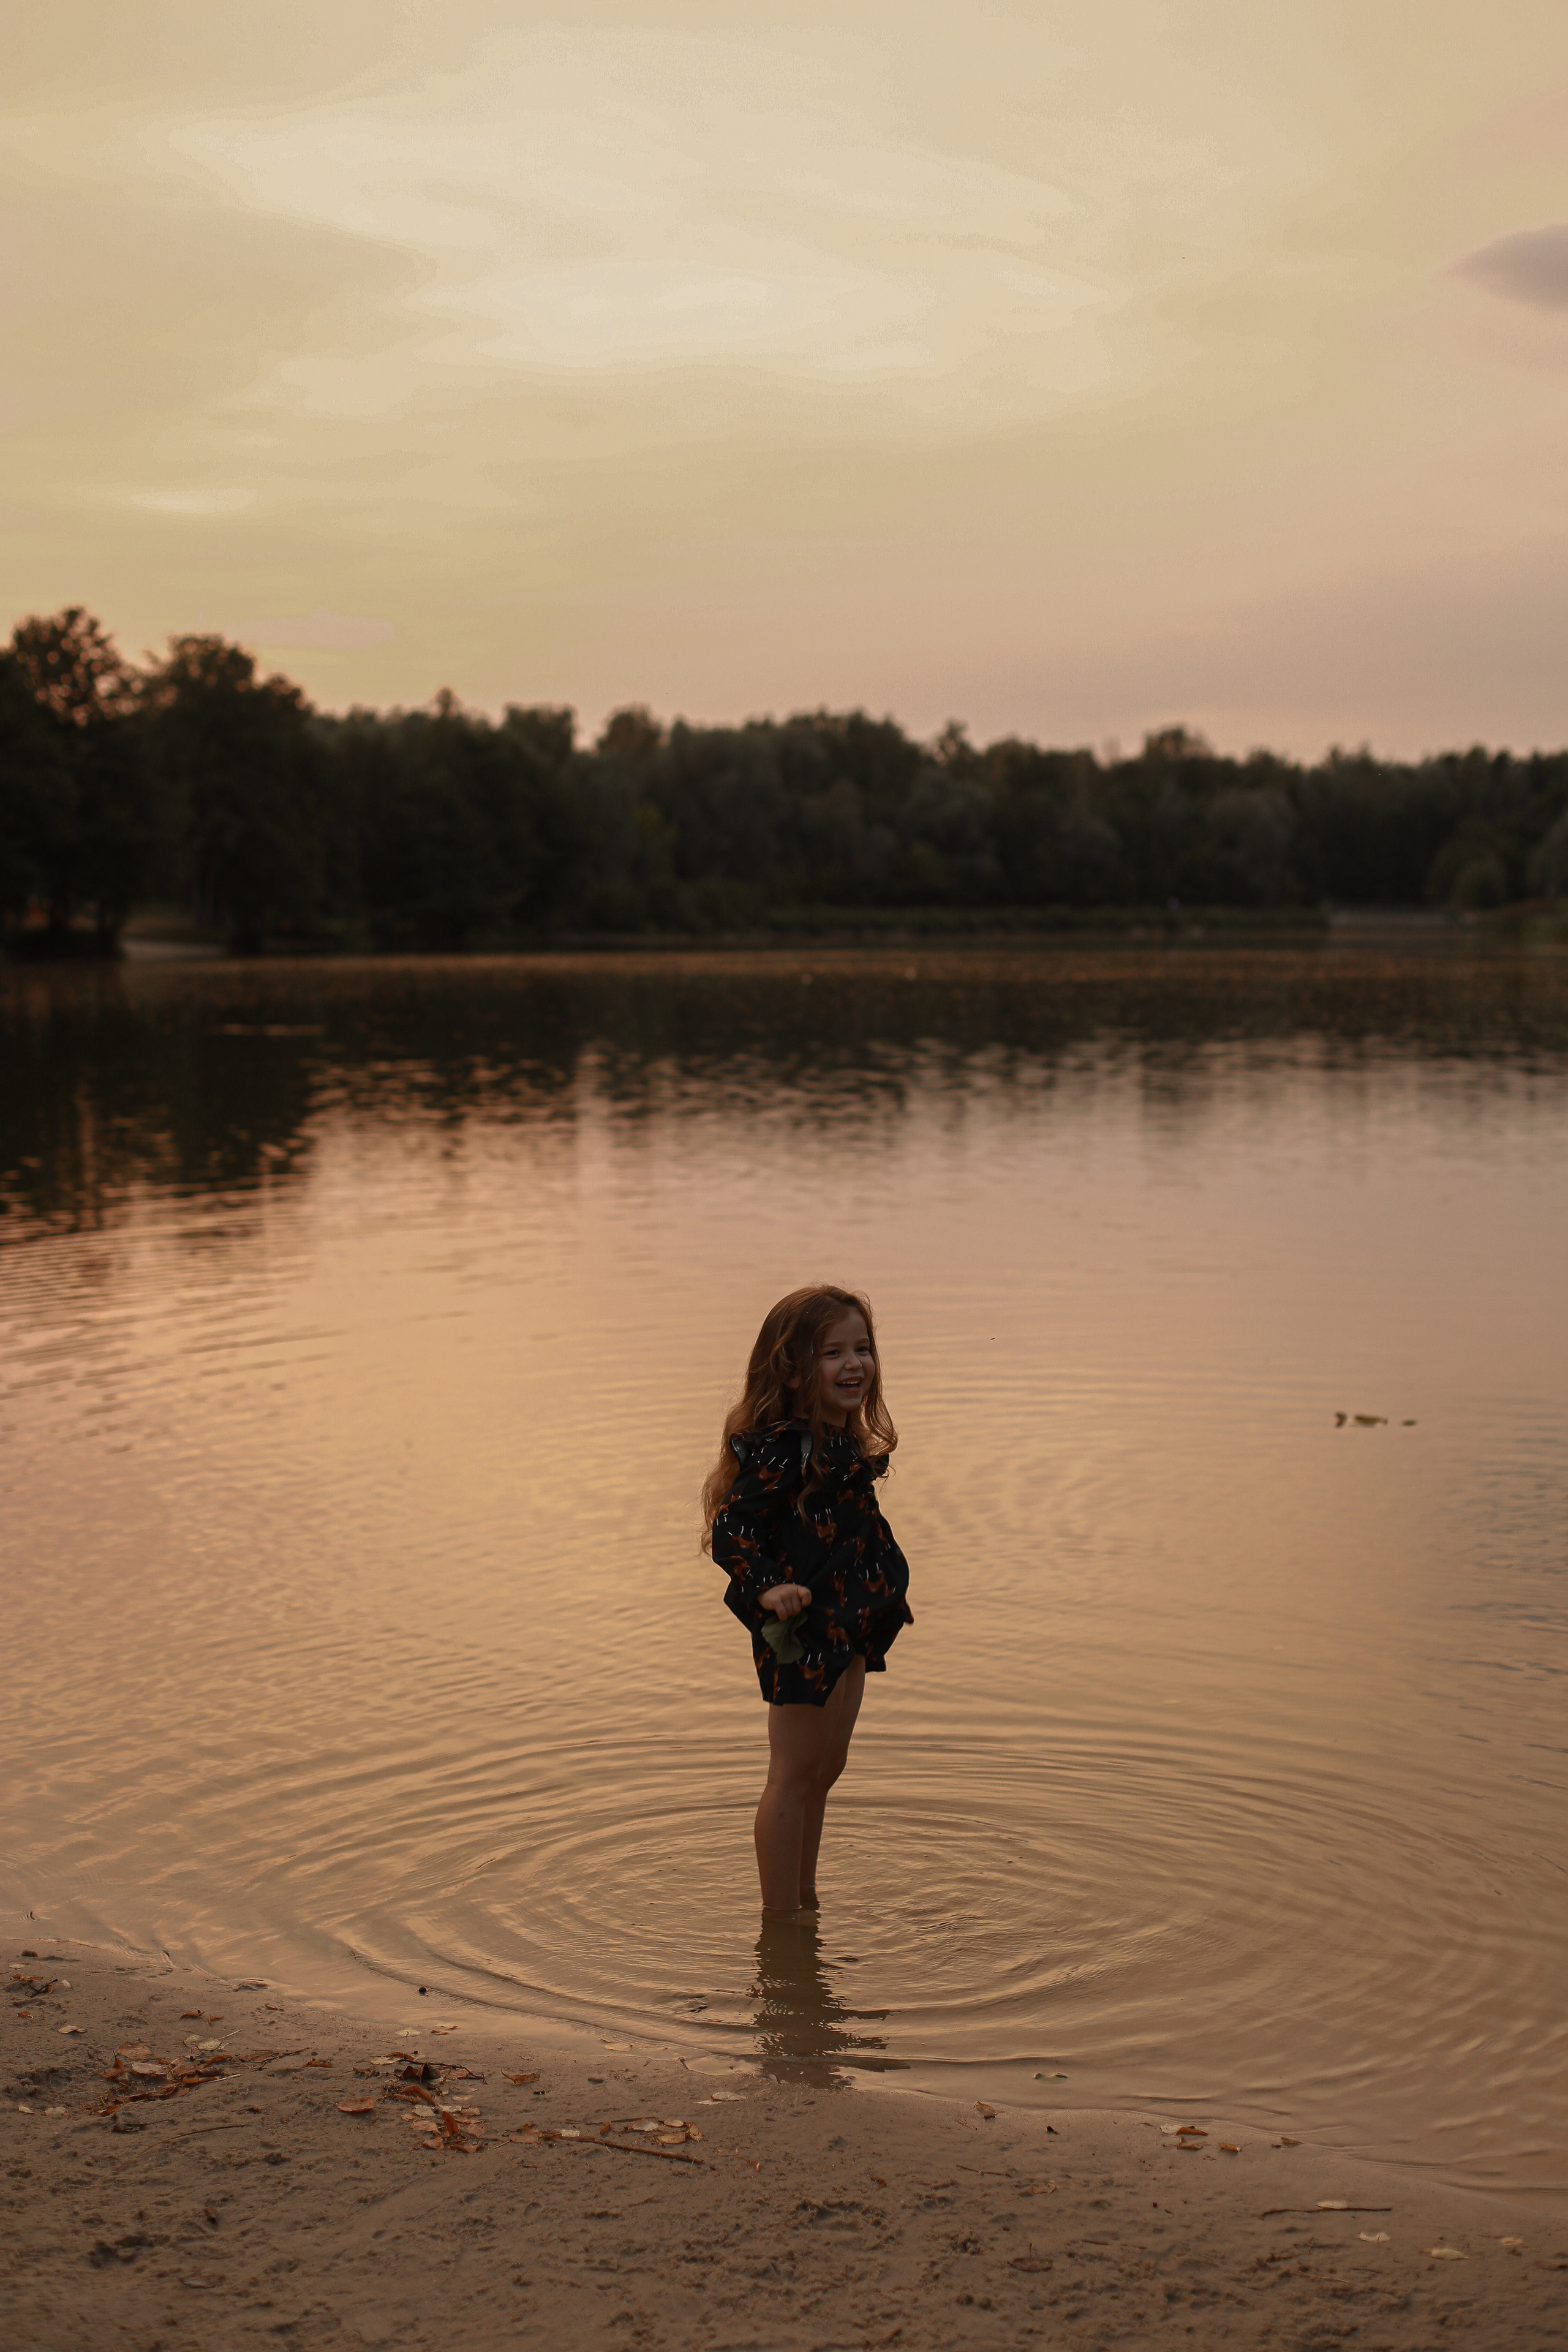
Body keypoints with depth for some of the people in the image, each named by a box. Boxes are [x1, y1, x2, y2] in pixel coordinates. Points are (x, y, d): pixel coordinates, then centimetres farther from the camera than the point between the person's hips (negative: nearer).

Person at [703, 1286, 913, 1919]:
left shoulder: (847, 1444, 9)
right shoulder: (779, 1449, -20)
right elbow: (731, 1529, -22)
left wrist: (889, 1590, 25)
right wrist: (768, 1589, -32)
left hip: (849, 1628, 10)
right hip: (800, 1630, -10)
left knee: (825, 1770, 20)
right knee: (794, 1775, 0)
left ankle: (804, 1900, 34)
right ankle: (780, 1916, 12)